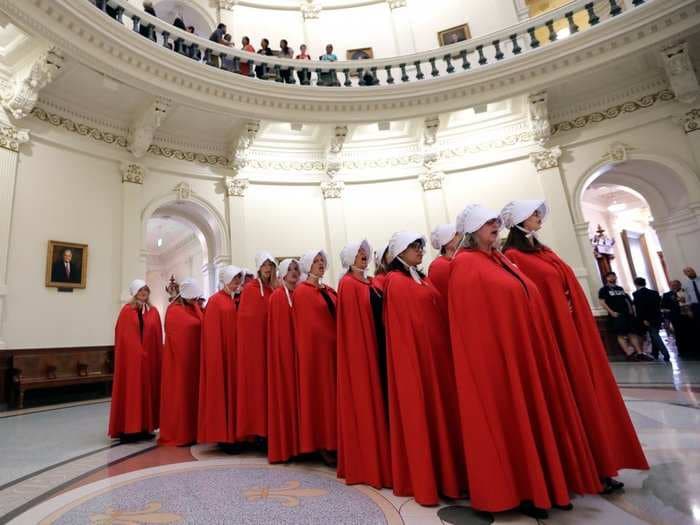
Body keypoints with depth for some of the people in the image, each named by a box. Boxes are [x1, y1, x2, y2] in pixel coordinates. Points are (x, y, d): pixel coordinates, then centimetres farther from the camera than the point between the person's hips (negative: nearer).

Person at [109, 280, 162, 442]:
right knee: (130, 390, 0)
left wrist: (158, 357, 3)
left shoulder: (153, 312, 9)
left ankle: (145, 426, 17)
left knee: (147, 390, 8)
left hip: (149, 357, 5)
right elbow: (121, 335, -7)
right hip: (130, 356, -4)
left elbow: (158, 337, 8)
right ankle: (128, 428, 8)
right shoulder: (127, 311, -4)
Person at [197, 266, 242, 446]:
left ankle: (230, 434, 18)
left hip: (232, 352, 8)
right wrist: (217, 356, -17)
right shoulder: (215, 300, -8)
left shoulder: (234, 301, 12)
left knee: (231, 390, 10)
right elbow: (212, 331, -13)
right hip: (219, 353, -7)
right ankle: (221, 435, 6)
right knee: (220, 391, -2)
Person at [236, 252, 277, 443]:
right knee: (255, 381, -2)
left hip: (269, 338, 5)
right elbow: (245, 316, -9)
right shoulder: (249, 289, -3)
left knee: (269, 382, 6)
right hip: (253, 338, -5)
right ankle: (256, 429, 6)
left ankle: (267, 427, 14)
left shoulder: (275, 289, 12)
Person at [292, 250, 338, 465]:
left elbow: (336, 317, 11)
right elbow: (310, 326, -13)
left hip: (332, 347, 7)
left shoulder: (329, 291, 13)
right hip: (314, 349, -7)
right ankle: (321, 443, 11)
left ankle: (332, 441, 22)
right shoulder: (301, 291, -8)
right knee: (319, 393, 0)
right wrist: (336, 339, -11)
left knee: (333, 393, 11)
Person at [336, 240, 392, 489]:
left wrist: (382, 345, 9)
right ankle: (364, 464, 12)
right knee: (363, 402, -1)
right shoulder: (348, 284, -10)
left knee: (376, 399, 13)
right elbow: (352, 324, -16)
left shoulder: (370, 283, 14)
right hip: (359, 348, -8)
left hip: (376, 346, 9)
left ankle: (375, 459, 26)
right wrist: (363, 350, -18)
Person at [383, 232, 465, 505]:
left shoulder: (421, 279, 15)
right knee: (421, 412, 1)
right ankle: (424, 479, 16)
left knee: (442, 409, 14)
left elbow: (438, 313, 15)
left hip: (436, 351, 9)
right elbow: (406, 326, -15)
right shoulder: (396, 282, -10)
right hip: (415, 352, -8)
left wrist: (445, 346, 8)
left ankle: (445, 471, 29)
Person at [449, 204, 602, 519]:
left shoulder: (500, 259, 15)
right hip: (496, 351, -9)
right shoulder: (465, 265, -11)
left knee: (535, 413, 15)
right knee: (510, 417, 1)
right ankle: (517, 491, 18)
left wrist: (538, 347, 17)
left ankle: (541, 484, 29)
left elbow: (525, 301, 19)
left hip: (526, 347, 9)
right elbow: (473, 319, -17)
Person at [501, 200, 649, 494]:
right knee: (573, 396, -1)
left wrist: (585, 325, 18)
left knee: (586, 391, 12)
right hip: (552, 331, -9)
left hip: (573, 328, 9)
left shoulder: (543, 250, 16)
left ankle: (597, 464, 25)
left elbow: (568, 285, 19)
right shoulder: (513, 256, -11)